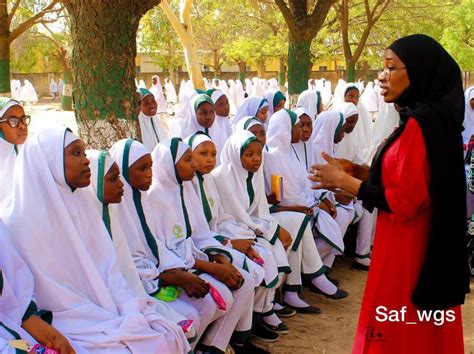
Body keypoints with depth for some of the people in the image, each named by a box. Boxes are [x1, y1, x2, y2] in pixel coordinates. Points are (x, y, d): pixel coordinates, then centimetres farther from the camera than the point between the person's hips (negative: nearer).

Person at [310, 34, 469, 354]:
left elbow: (402, 201, -23)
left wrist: (343, 181, -13)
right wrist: (353, 171, 6)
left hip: (408, 252, -9)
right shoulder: (427, 117, 9)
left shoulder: (422, 122, -22)